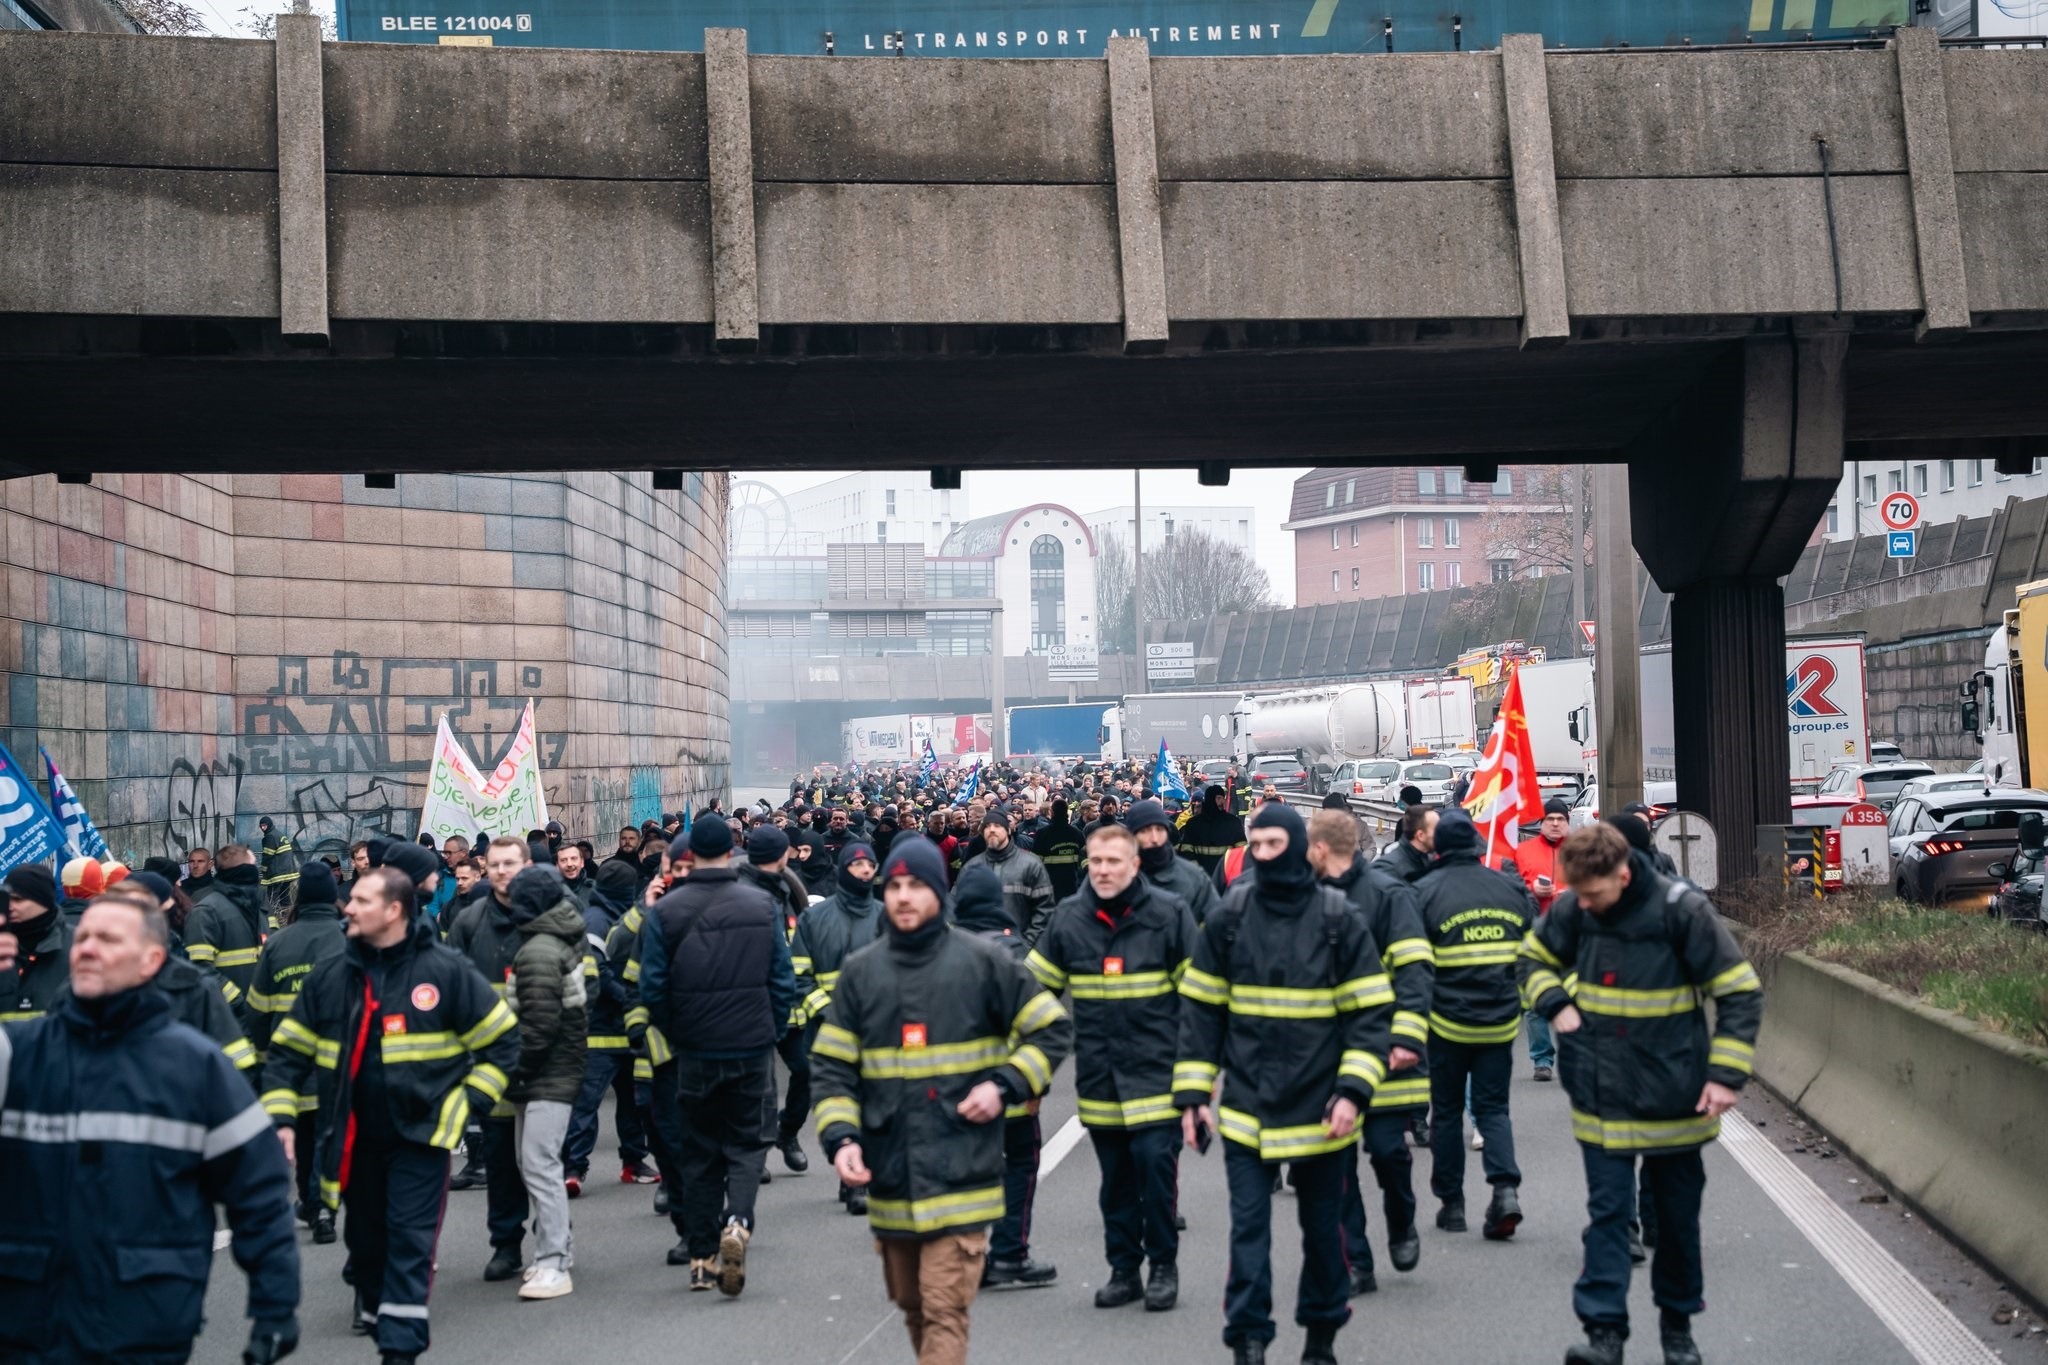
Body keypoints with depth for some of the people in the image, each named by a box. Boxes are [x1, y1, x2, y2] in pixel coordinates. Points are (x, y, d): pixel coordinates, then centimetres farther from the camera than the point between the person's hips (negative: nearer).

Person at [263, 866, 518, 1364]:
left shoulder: (447, 970, -9)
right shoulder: (329, 976, 0)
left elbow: (503, 1038, -2)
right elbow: (289, 1051, 8)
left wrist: (468, 1100, -6)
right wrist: (280, 1117, -2)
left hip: (421, 1133, -4)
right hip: (355, 1139, 4)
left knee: (409, 1242, -6)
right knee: (365, 1238, 16)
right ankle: (374, 1309, 38)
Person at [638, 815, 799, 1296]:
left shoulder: (665, 911, -5)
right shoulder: (761, 904, -3)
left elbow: (652, 988, -5)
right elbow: (783, 980, -2)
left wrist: (675, 1035, 10)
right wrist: (772, 1033, 10)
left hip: (694, 1053, 0)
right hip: (752, 1048, 0)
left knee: (697, 1151, 12)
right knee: (747, 1142, 10)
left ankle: (701, 1258, 15)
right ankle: (737, 1221, -15)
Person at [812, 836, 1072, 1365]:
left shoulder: (982, 961, -2)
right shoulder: (860, 972, 6)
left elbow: (1052, 1030, 5)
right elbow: (831, 1066, 7)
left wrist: (1005, 1084, -8)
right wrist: (841, 1136, -8)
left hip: (960, 1176, -4)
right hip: (890, 1177, 4)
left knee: (945, 1311, -9)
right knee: (911, 1306, 16)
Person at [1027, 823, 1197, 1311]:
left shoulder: (1168, 912, -4)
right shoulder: (1068, 916, 4)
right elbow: (1034, 986, 15)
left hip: (1155, 1068, -3)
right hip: (1098, 1072, 3)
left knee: (1155, 1163, -6)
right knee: (1114, 1175, 10)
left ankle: (1164, 1265, 10)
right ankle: (1123, 1269, 21)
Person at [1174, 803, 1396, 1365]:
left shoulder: (1339, 919, -6)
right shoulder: (1229, 916, -1)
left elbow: (1371, 1011, -4)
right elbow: (1201, 1008, 4)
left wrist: (1354, 1089, -14)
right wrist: (1193, 1094, 1)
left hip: (1319, 1109, 0)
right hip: (1246, 1108, 1)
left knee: (1322, 1227, 13)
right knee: (1248, 1228, -1)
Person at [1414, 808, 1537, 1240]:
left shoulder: (1425, 891, -9)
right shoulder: (1511, 888, 2)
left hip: (1446, 1021, -2)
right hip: (1501, 1021, 3)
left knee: (1447, 1111, 11)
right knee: (1493, 1107, 11)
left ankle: (1451, 1203, 15)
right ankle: (1506, 1187, -9)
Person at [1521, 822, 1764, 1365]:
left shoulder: (1682, 909, -17)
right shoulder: (1574, 909, -7)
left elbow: (1741, 991, -10)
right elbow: (1533, 957, 13)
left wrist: (1726, 1074, -15)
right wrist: (1555, 1006, -6)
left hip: (1674, 1096, -1)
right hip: (1602, 1095, 2)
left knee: (1678, 1214, 13)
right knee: (1607, 1211, -2)